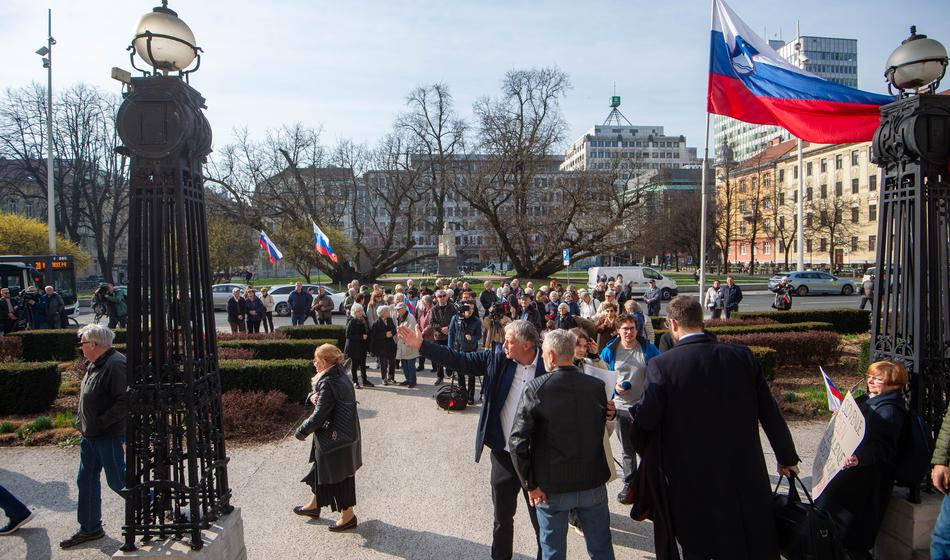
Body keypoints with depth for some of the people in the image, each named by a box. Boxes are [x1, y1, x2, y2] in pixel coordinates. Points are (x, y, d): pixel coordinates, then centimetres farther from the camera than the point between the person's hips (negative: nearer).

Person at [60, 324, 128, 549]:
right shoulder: (94, 364, 10)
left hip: (109, 435, -10)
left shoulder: (115, 365, -22)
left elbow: (125, 401, -28)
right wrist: (85, 424, 14)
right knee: (86, 479, 16)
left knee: (117, 480, -1)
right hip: (90, 434, 10)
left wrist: (102, 422, -23)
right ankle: (90, 528, 29)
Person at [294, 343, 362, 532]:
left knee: (338, 476, 5)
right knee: (322, 469, 25)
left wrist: (301, 432, -10)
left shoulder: (329, 383, -26)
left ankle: (348, 517, 20)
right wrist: (313, 396, -10)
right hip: (345, 433, 10)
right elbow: (318, 394, 13)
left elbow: (319, 415, -23)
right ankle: (314, 506, 44)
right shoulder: (339, 374, 2)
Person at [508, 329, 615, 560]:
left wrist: (530, 484, -9)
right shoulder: (597, 386, -8)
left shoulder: (536, 388, -16)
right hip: (593, 483, 2)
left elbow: (517, 441, -18)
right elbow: (603, 430, 4)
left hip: (552, 488, -2)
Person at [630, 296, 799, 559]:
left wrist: (619, 411, 5)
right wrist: (787, 458, 14)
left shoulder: (661, 365, -15)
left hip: (692, 481, -2)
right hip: (745, 474, 3)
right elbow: (770, 412, 1)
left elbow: (645, 419, -18)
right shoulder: (743, 356, -5)